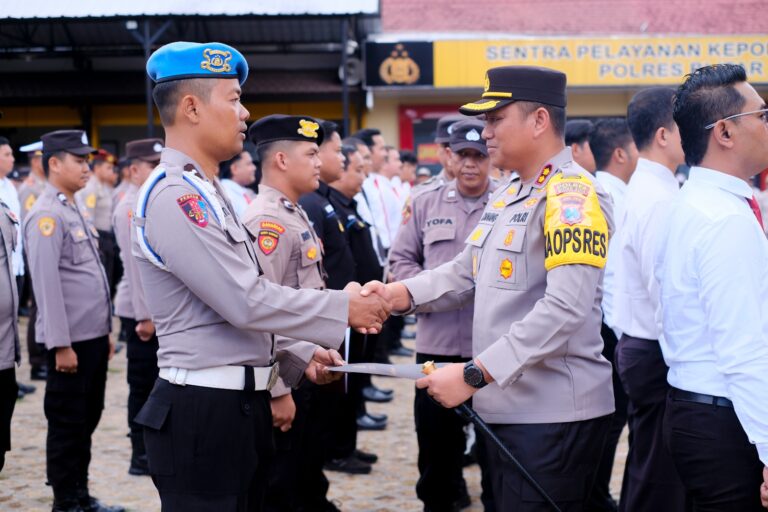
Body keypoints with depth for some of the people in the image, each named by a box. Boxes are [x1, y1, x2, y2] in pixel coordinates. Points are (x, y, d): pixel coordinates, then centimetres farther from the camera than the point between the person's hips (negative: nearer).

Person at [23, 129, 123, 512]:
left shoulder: (75, 209, 14)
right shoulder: (46, 215, -14)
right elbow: (47, 283, -19)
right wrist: (61, 345, -20)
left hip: (94, 336, 9)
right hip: (71, 340, -9)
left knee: (87, 419, 15)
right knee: (67, 424, 2)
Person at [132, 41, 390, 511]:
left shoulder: (206, 193, 15)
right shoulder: (175, 195, -17)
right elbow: (248, 300, -21)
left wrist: (298, 355, 10)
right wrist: (345, 308, -13)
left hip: (240, 403, 10)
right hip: (204, 410, -10)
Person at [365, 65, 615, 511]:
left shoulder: (572, 195, -16)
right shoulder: (506, 197, 15)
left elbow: (566, 310, -26)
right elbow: (466, 273, 15)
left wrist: (475, 374, -27)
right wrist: (398, 294, -3)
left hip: (554, 414, -9)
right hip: (508, 407, 9)